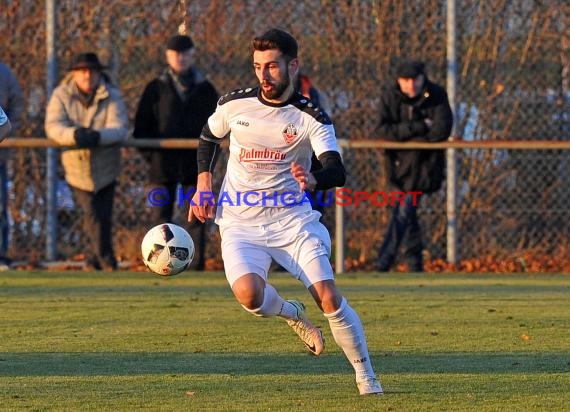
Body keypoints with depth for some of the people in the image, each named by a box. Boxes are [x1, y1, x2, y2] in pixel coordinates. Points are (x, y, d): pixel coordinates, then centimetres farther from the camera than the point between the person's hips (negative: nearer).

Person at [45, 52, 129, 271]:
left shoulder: (112, 97, -7)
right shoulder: (61, 96, -5)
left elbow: (120, 128, -20)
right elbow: (53, 126, -18)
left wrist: (98, 136, -40)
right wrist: (74, 135, -38)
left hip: (106, 168, 0)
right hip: (77, 168, 0)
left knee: (103, 217, 3)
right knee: (93, 216, -5)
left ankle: (93, 260, 18)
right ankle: (107, 262, 0)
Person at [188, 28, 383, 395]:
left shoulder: (311, 117, -9)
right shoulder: (235, 104, -2)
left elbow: (337, 172, -21)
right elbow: (209, 138, 19)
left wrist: (313, 180, -43)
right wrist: (204, 187, 10)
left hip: (292, 217, -1)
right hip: (240, 223, 1)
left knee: (328, 295, -16)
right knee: (249, 295, -26)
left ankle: (366, 378, 0)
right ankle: (292, 314, 10)